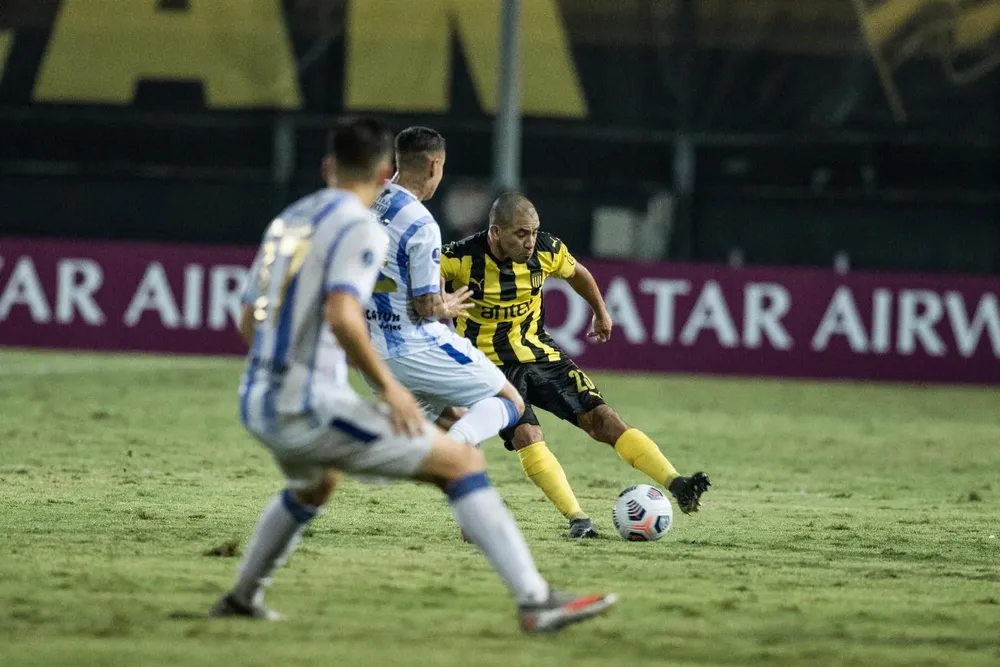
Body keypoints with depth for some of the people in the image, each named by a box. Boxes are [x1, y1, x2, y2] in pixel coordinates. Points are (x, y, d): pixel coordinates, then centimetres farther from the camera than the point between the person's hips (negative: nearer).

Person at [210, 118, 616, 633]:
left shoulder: (287, 221, 15)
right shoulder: (359, 228, -9)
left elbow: (248, 323, 21)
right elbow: (341, 316, -26)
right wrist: (388, 386, -16)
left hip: (257, 406, 8)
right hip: (309, 410, -8)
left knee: (315, 482, 40)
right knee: (461, 461, -6)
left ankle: (242, 598, 46)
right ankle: (535, 602, -17)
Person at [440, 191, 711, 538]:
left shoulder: (546, 250, -8)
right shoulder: (461, 258, -22)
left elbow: (577, 274, 14)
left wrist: (601, 313, 29)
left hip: (538, 353, 3)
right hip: (489, 364, -3)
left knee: (600, 417, -10)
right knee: (526, 434, -26)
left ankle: (676, 485, -16)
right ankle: (578, 520, -29)